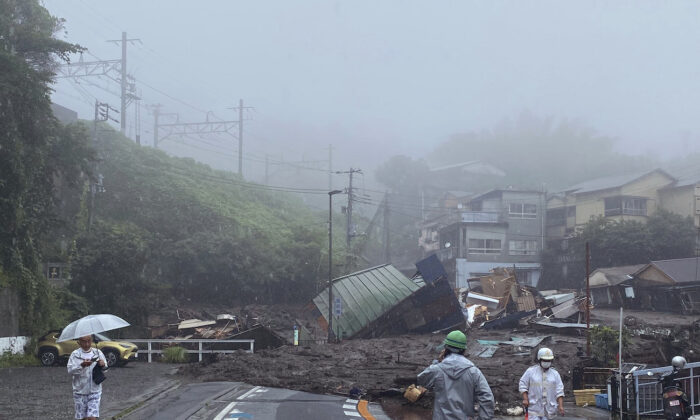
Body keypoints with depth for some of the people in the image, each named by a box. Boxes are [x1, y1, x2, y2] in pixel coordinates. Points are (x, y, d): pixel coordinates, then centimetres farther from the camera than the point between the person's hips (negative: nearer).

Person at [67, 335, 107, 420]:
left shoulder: (97, 353, 3)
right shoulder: (75, 354, -2)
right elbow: (70, 370, -12)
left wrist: (103, 365, -17)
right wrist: (82, 365, -28)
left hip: (94, 391, 0)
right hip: (80, 391, 0)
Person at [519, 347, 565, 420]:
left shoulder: (555, 373, 8)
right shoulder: (531, 371, 3)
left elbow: (559, 391, 4)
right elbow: (522, 385, 4)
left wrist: (561, 406, -5)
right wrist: (525, 399, -8)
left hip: (549, 408, 2)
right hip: (534, 407, -2)